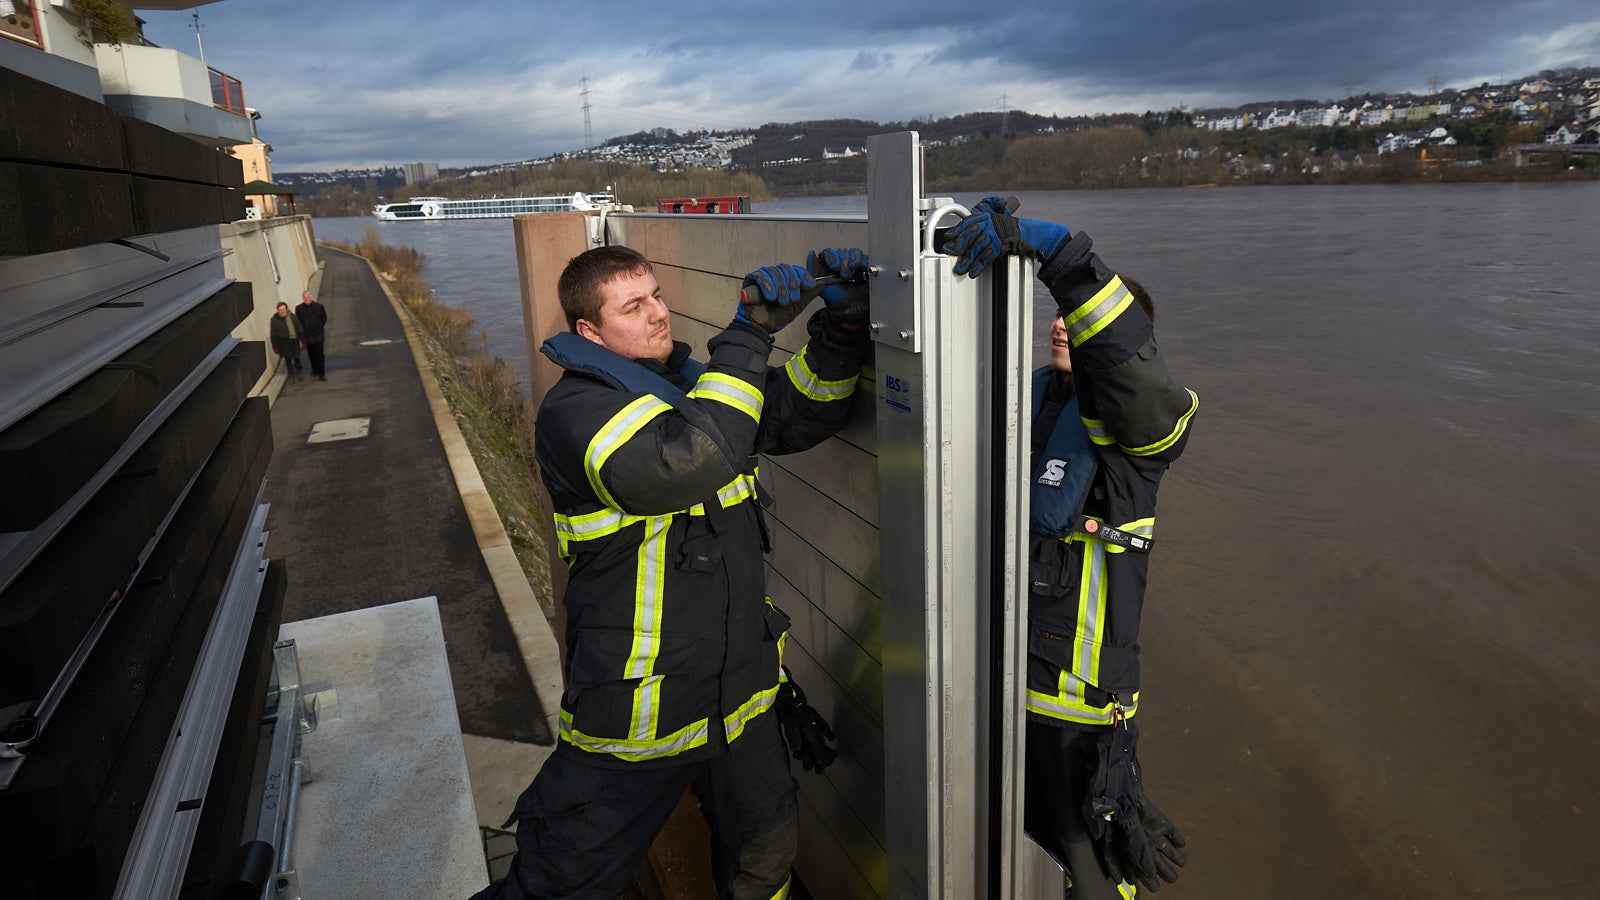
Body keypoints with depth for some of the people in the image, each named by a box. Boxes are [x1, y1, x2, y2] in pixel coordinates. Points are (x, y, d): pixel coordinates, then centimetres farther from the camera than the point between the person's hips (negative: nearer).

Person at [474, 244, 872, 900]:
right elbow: (686, 463, -34)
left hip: (741, 689, 7)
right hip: (639, 711, -6)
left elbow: (803, 416, 6)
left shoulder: (692, 383, 7)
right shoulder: (574, 410, -17)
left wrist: (843, 321, -10)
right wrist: (749, 334, -28)